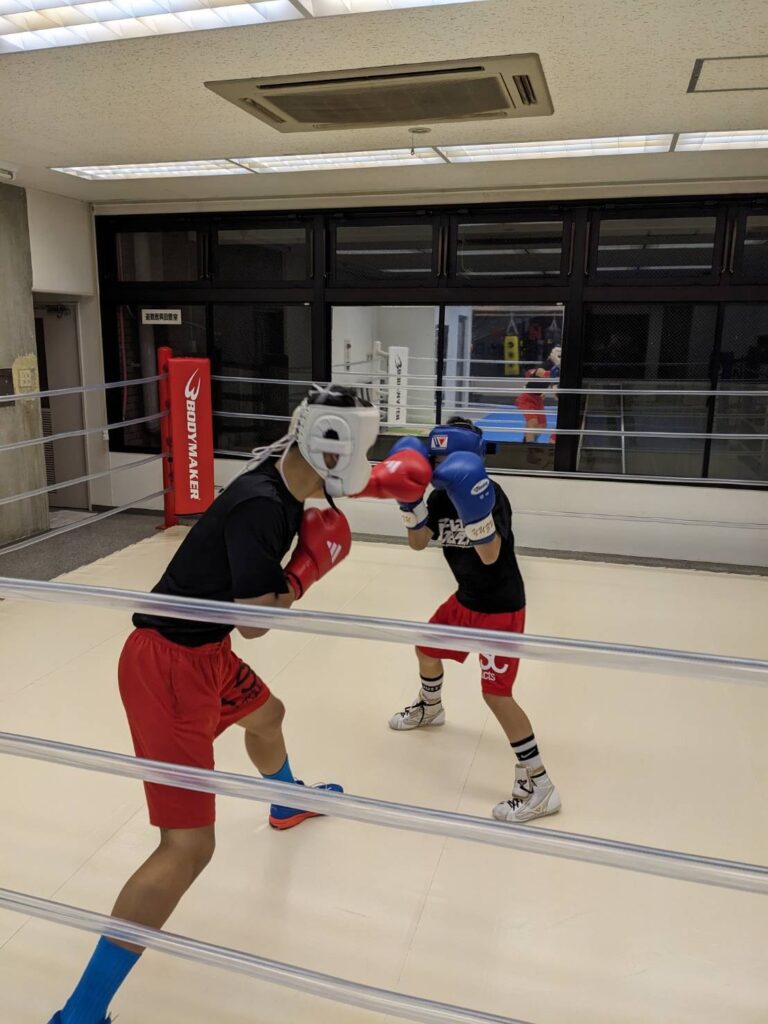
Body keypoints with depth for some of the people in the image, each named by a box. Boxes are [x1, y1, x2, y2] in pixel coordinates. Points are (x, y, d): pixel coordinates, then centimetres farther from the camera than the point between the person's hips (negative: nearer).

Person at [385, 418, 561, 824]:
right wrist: (410, 496, -18)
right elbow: (418, 542, -6)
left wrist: (475, 509, -48)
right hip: (466, 598, 9)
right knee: (428, 648, 24)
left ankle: (537, 783, -1)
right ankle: (430, 707, 56)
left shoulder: (492, 495, -24)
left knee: (496, 693, -12)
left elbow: (490, 555, -33)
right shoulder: (441, 497, 0)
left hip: (501, 607, -8)